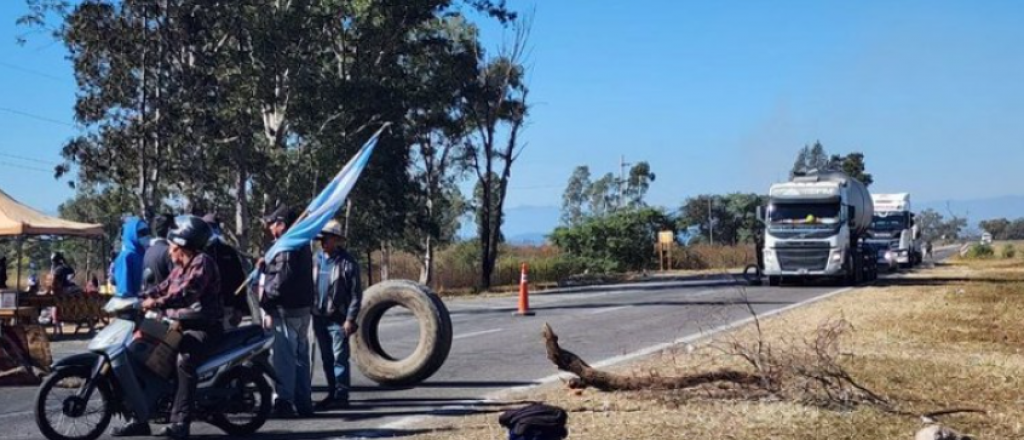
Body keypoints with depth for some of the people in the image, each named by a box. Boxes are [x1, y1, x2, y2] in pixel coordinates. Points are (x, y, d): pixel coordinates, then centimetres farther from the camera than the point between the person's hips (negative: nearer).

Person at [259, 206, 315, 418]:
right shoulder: (302, 245, 18)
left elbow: (282, 278, -21)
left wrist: (266, 300, -16)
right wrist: (265, 267, 11)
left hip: (285, 310, -10)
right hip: (303, 308, 10)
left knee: (284, 357, -7)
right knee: (301, 356, 13)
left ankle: (284, 401, -7)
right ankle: (304, 402, 18)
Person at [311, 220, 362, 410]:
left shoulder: (347, 263, -7)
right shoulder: (316, 259, 10)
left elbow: (356, 293, -8)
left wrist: (350, 319, -14)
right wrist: (310, 312, 7)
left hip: (338, 319, -6)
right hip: (319, 317, 6)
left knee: (340, 358, -4)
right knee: (326, 359, 12)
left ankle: (341, 395, 0)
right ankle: (332, 393, 20)